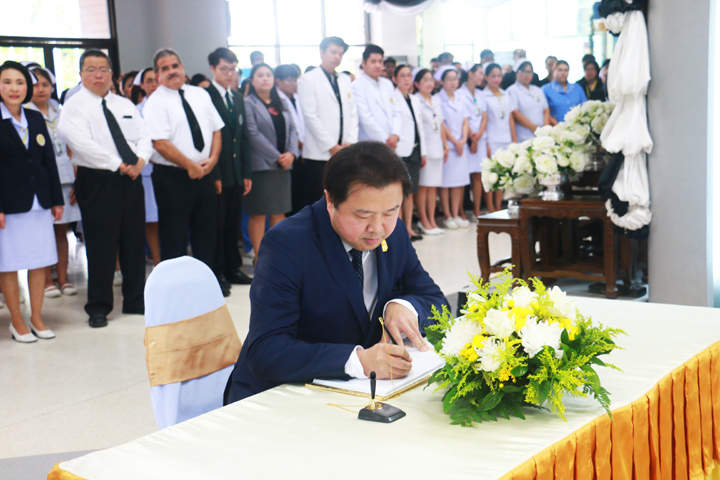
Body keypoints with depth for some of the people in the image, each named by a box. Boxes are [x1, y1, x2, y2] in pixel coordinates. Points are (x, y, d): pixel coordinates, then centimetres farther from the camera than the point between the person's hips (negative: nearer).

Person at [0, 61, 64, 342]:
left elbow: (49, 160, 12)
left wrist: (56, 200, 9)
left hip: (39, 203, 5)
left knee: (40, 263, 8)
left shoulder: (36, 118, 10)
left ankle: (36, 318, 21)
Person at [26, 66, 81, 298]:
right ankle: (47, 280, 10)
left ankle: (63, 278, 15)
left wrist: (75, 179, 7)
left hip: (64, 179, 4)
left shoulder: (60, 113, 13)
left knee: (62, 230, 8)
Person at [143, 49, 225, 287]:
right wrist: (190, 166, -15)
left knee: (206, 232, 12)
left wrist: (212, 159, -5)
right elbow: (161, 144, -16)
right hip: (172, 177, -6)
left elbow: (216, 130, 11)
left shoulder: (200, 94, 11)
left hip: (204, 173, 6)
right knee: (174, 237, 1)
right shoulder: (156, 102, -8)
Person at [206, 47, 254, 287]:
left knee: (233, 224, 12)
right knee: (216, 225, 0)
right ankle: (217, 272, 10)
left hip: (237, 174, 6)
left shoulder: (238, 98, 16)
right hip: (216, 174, -6)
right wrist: (213, 174, -16)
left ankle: (233, 268, 22)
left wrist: (247, 172, 11)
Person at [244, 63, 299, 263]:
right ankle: (259, 257, 3)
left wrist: (291, 153, -8)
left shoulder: (282, 104, 15)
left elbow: (292, 129, 11)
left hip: (283, 164, 6)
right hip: (260, 165, -6)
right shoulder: (248, 104, -5)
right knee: (258, 214, -2)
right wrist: (277, 157, -14)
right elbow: (253, 134, -13)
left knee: (280, 212, 9)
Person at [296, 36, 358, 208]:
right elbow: (310, 116, -8)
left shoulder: (345, 80, 18)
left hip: (343, 153, 5)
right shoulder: (308, 79, -1)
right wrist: (331, 146, -11)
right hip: (319, 153, -5)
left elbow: (353, 113, 15)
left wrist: (351, 142, -1)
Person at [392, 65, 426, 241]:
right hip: (400, 151, -7)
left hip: (414, 150, 7)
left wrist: (423, 152, 16)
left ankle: (409, 228, 14)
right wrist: (393, 143, -16)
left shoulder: (415, 100, 17)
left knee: (410, 192, 9)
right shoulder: (392, 99, -5)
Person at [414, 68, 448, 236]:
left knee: (433, 186, 9)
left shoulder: (436, 101, 16)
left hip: (437, 148, 7)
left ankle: (432, 220, 14)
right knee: (423, 186, -3)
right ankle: (423, 221, 4)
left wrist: (445, 146, 16)